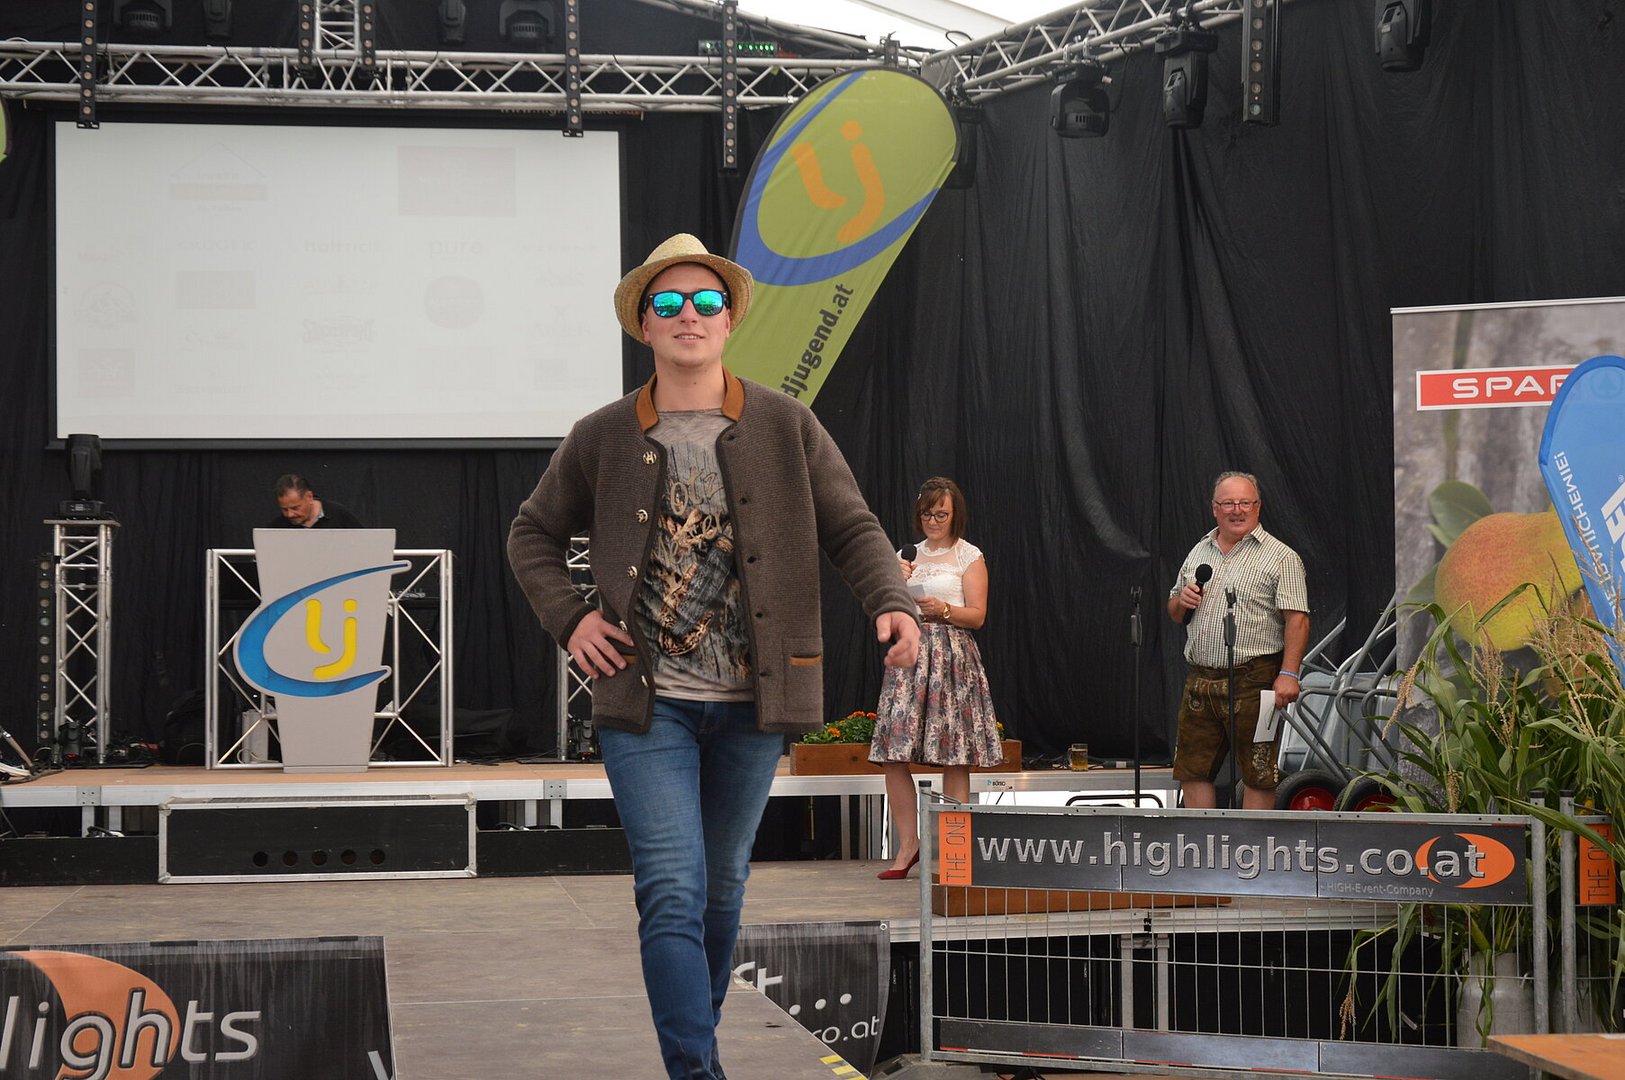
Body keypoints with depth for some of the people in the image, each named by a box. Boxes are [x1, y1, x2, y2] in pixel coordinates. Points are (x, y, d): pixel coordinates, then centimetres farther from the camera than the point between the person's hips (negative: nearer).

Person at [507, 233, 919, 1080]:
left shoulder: (786, 427, 2)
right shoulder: (601, 439, 2)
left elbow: (851, 529, 3)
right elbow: (533, 534, 14)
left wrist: (892, 603, -16)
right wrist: (568, 619, -2)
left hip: (751, 700, 2)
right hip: (646, 700, -2)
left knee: (723, 885, 15)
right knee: (673, 894, -11)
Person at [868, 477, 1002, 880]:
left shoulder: (969, 556, 5)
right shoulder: (908, 555, 17)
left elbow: (977, 615, -2)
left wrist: (943, 609, -18)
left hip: (952, 657, -4)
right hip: (910, 654, 4)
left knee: (955, 759, -6)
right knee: (892, 756, -5)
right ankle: (908, 845, 3)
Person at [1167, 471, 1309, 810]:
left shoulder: (1281, 558, -2)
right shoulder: (1198, 553, 17)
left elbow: (1297, 619, -11)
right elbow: (1174, 613, 25)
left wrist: (1289, 674, -21)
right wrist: (1182, 600, 1)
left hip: (1253, 682, -6)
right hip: (1200, 679, 6)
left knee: (1258, 775, -1)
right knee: (1192, 770, 9)